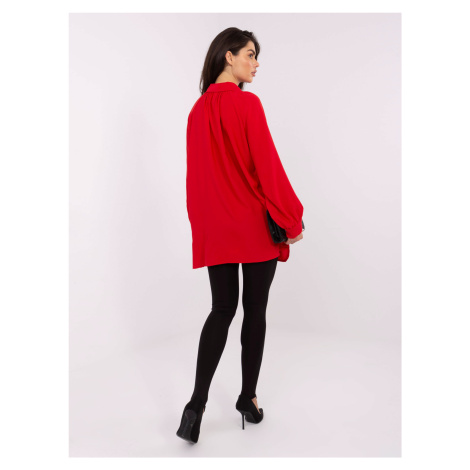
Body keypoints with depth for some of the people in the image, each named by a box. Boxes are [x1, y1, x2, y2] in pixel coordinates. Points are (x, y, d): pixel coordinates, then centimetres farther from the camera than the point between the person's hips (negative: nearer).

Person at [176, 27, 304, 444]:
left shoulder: (198, 110, 8)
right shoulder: (248, 103, -10)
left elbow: (197, 174, 11)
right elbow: (268, 166, -14)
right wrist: (292, 220, -6)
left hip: (215, 227, 5)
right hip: (257, 225, -5)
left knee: (222, 309, 12)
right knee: (255, 310, 9)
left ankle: (197, 403, 5)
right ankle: (248, 398, 23)